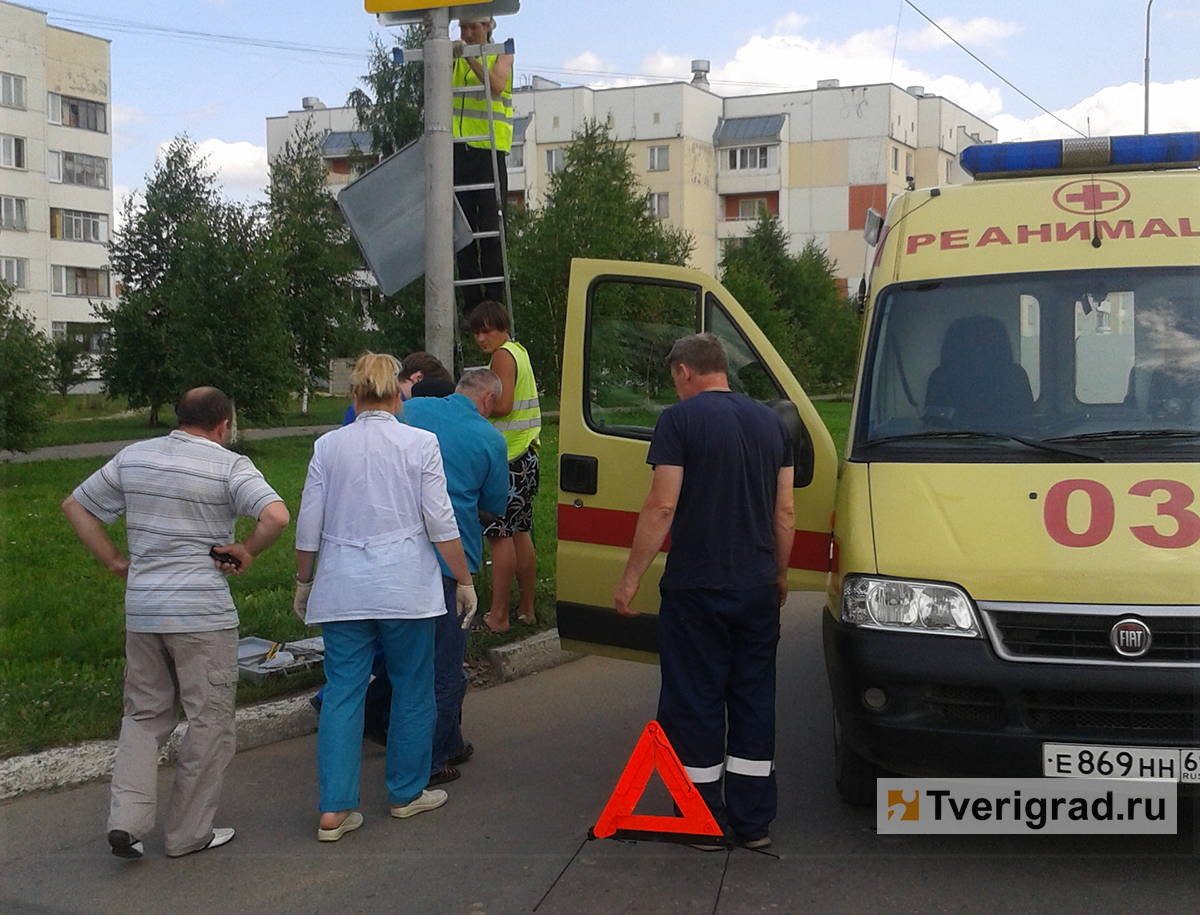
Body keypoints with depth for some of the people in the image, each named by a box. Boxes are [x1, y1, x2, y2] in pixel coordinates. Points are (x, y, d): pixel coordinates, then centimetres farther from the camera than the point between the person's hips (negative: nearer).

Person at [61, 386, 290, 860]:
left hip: (141, 608, 5)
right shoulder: (230, 466, -8)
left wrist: (116, 561, 15)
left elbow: (76, 506, 16)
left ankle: (127, 818, 5)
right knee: (209, 721, 8)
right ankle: (189, 833, 14)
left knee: (144, 714, 18)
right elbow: (276, 516, -24)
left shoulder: (133, 457, 9)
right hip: (203, 612, -5)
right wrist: (246, 550, -7)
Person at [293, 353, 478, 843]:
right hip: (405, 588, -2)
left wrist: (303, 583, 19)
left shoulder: (328, 445, 3)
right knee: (412, 689, 12)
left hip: (342, 589, 2)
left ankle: (334, 809, 4)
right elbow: (441, 524, -5)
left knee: (342, 692, 6)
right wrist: (464, 581, 4)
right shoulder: (419, 443, -3)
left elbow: (308, 526, 6)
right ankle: (406, 793, 23)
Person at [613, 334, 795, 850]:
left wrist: (631, 578, -8)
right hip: (757, 589, 5)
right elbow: (785, 512, 10)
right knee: (754, 700, 12)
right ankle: (754, 822, 18)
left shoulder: (680, 420, -9)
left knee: (695, 702, 5)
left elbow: (662, 507, -14)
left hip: (696, 588, -5)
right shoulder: (771, 422, 8)